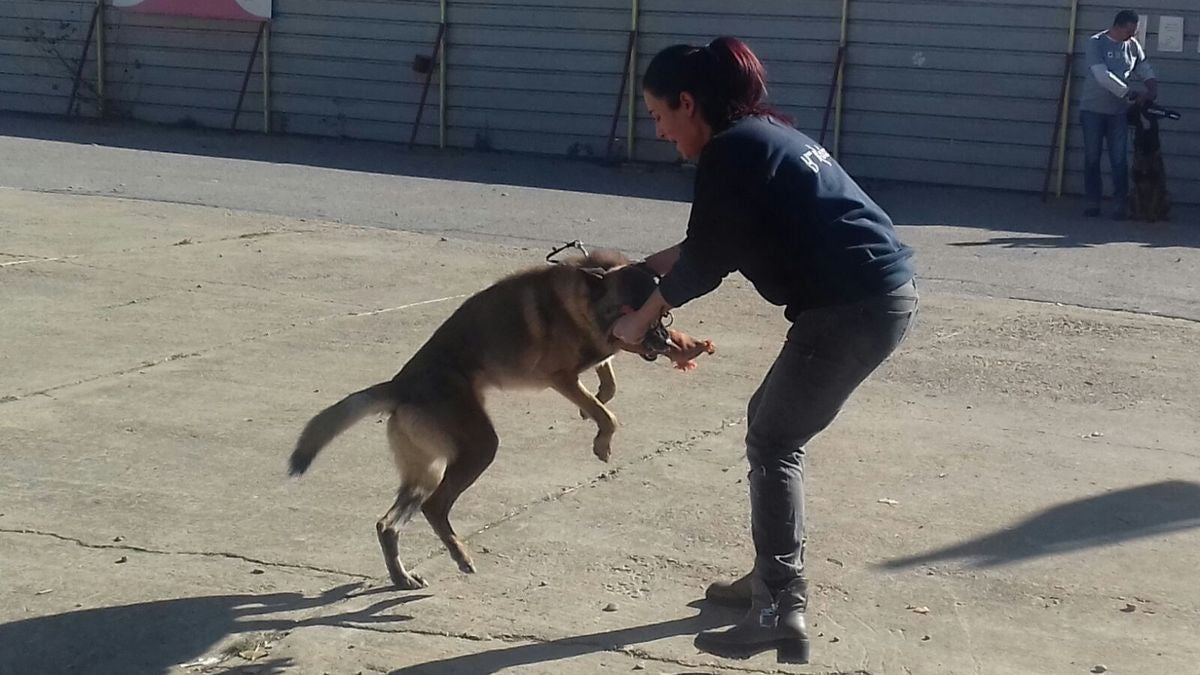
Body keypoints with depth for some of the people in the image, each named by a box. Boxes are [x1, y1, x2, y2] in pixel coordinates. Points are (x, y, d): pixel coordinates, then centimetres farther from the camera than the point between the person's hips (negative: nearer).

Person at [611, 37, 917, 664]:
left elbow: (704, 264, -7)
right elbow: (711, 241, 27)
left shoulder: (728, 152, -12)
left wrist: (639, 319, 7)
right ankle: (773, 576, 29)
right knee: (771, 424, 20)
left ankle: (781, 611, -4)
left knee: (773, 443, -1)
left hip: (853, 307, -10)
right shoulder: (758, 135, 18)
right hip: (878, 295, 10)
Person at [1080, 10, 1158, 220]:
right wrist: (1131, 94, -20)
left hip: (1118, 110, 3)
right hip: (1093, 109, -3)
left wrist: (1152, 88, -7)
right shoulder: (1096, 43, -8)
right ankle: (1093, 202, 10)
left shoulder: (1133, 46, 6)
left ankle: (1121, 204, 0)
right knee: (1092, 159, 2)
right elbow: (1102, 76, -18)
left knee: (1119, 160, -2)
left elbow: (1145, 70, 16)